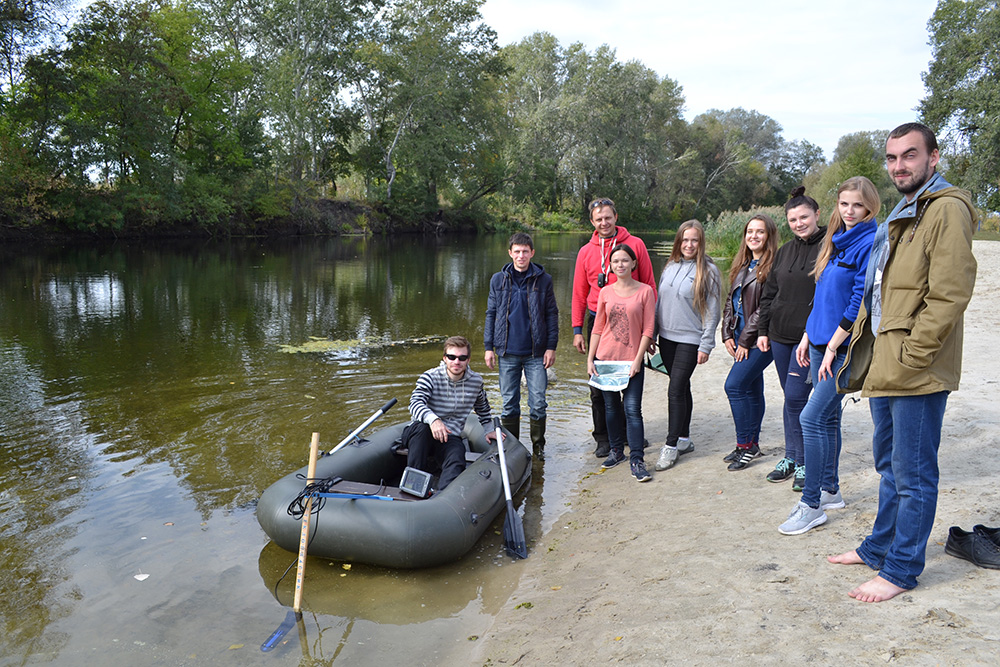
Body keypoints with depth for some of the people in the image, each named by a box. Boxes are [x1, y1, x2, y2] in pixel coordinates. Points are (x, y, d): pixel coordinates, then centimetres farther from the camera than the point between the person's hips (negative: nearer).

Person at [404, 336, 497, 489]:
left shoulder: (476, 381, 4)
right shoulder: (430, 377, -7)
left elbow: (483, 407, 26)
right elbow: (415, 403, -24)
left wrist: (489, 429, 23)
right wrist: (433, 419, -42)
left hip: (450, 437, 2)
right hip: (419, 435, -2)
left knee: (456, 461, -32)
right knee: (421, 426, -38)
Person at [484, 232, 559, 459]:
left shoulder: (543, 280, 1)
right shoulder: (498, 280, 5)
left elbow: (552, 314, 4)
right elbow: (491, 314, 9)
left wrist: (551, 346, -2)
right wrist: (489, 347, 4)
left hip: (536, 353, -1)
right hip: (507, 352, 1)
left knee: (538, 402, 2)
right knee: (509, 402, 9)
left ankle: (538, 445, 20)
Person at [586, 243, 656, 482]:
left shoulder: (645, 291, -2)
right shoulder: (605, 292, 5)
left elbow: (648, 330, -4)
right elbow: (598, 328, 8)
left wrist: (638, 360, -10)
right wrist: (590, 359, 4)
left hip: (632, 359, -3)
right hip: (606, 357, 3)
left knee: (632, 408, -8)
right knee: (611, 406, 12)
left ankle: (636, 460, -2)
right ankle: (616, 450, 27)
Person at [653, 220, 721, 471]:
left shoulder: (708, 271, -7)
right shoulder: (670, 266, 9)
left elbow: (712, 312, -7)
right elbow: (659, 301, 14)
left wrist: (706, 346, -11)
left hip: (690, 340, -5)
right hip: (667, 337, 6)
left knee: (676, 390, -8)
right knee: (681, 388, 14)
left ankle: (671, 446, 1)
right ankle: (684, 439, 25)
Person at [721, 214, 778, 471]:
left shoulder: (773, 265, -12)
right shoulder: (743, 265, 14)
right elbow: (731, 301, 16)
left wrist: (746, 339, -15)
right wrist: (728, 334, 6)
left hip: (759, 340, -8)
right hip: (741, 338, 8)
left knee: (734, 385, -12)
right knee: (752, 390, 13)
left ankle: (746, 444, 0)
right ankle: (751, 444, 22)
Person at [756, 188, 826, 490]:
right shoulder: (784, 252, 13)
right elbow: (768, 293, 18)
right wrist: (762, 330, 13)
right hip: (781, 335, 6)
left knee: (795, 397, -9)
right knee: (790, 398, 12)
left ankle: (803, 463, 5)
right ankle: (790, 457, 22)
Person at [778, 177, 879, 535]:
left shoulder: (869, 244, -13)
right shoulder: (837, 242, 14)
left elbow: (860, 302, -17)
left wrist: (832, 347, -16)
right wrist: (808, 337, 15)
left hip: (845, 347, -8)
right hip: (821, 341, 8)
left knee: (813, 418, -10)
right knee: (828, 418, 14)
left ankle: (811, 506, -1)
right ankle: (830, 491, 27)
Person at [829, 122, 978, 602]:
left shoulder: (946, 211, -12)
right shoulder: (901, 216, 19)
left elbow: (949, 294, -20)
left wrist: (910, 355, -19)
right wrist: (866, 354, 15)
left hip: (917, 372, -10)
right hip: (884, 366, 10)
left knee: (913, 475, 3)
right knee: (889, 465, 20)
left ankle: (902, 569, 15)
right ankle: (880, 546, 35)